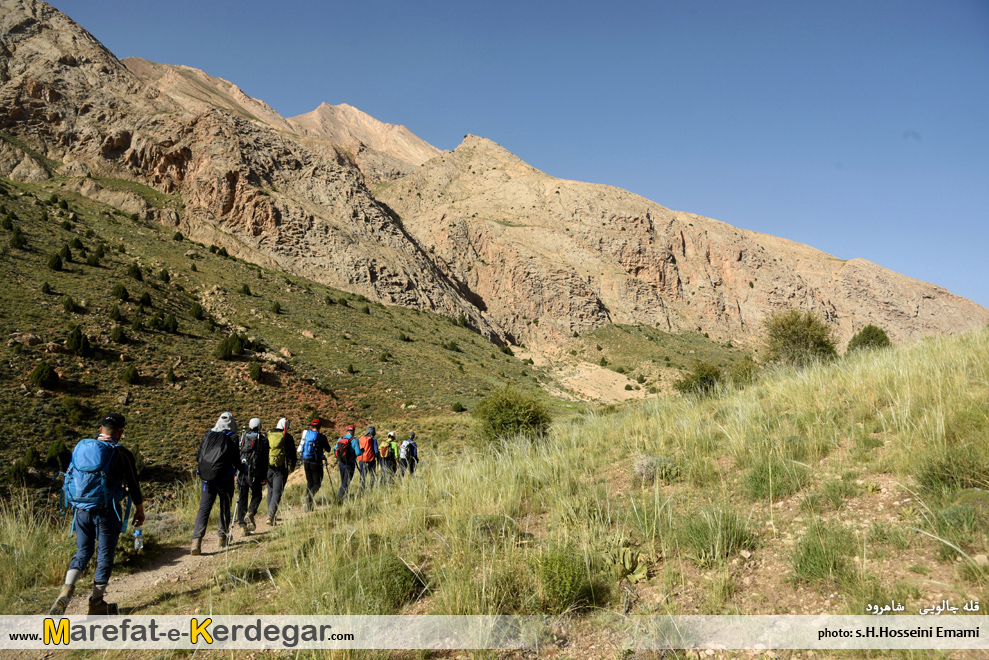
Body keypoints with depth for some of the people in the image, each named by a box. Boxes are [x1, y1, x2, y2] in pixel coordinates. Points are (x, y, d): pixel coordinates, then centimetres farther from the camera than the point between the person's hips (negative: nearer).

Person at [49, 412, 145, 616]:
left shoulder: (79, 448, 6)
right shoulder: (121, 453, -9)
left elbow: (69, 477, 15)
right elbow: (133, 485, -4)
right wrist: (140, 510, 8)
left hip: (81, 511, 5)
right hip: (107, 512, -4)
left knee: (82, 553, 18)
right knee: (105, 556, 8)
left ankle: (66, 590, -2)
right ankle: (97, 603, 15)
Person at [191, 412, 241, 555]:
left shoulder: (207, 435, 9)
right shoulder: (232, 437, -4)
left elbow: (198, 457, 12)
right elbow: (235, 458, -5)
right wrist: (241, 468, 15)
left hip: (206, 478, 3)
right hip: (225, 479, -3)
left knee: (203, 508, 0)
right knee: (225, 508, 13)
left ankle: (196, 540, -15)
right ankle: (223, 537, 21)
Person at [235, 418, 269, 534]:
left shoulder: (242, 438, 10)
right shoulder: (263, 439, 2)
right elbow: (265, 459, -2)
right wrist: (264, 477, 0)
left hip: (241, 472, 3)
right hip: (255, 473, -2)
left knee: (242, 498, 7)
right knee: (257, 495, 13)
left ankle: (242, 525, 5)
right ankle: (250, 513, -13)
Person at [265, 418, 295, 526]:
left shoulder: (268, 436, 8)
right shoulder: (288, 437, -2)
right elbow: (292, 452, 1)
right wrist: (292, 465, 16)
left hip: (268, 467, 4)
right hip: (281, 468, -4)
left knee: (270, 491, 18)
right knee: (277, 492, -3)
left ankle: (270, 514, 25)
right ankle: (271, 515, -18)